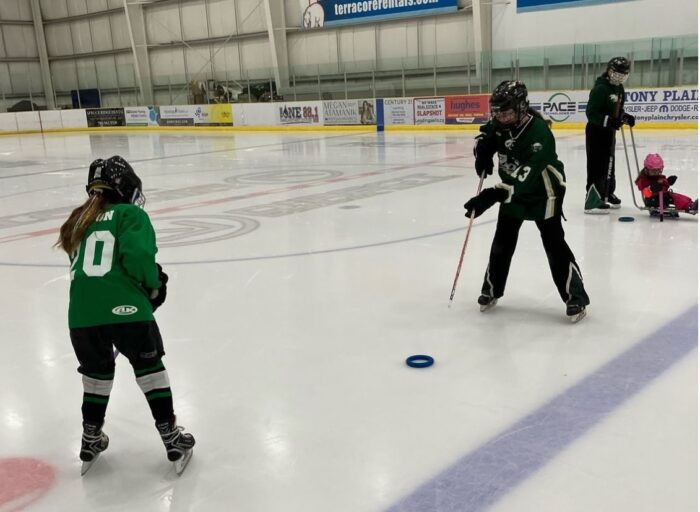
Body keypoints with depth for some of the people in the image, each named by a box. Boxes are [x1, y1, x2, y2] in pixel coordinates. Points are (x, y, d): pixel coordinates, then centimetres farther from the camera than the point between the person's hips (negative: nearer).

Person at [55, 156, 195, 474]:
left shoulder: (79, 220, 23)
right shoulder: (131, 214, 5)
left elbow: (80, 267, 22)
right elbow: (137, 255, -12)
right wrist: (154, 285, 5)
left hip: (81, 313, 5)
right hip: (124, 308, -5)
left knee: (96, 373, 25)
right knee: (149, 368, 12)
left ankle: (90, 441, 37)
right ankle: (173, 441, 18)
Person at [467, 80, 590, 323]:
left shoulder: (539, 133, -34)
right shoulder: (500, 123, -13)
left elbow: (523, 178, -40)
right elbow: (485, 137, 9)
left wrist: (490, 196, -48)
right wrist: (483, 154, -15)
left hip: (543, 193, -6)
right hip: (512, 190, 6)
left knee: (554, 245, -8)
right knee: (502, 242, 10)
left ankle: (576, 297, 1)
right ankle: (491, 289, 25)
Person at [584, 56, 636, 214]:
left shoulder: (619, 88, 9)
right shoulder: (600, 89, -19)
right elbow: (591, 113, -23)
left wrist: (625, 117, 3)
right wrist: (608, 120, -33)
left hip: (610, 131, 9)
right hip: (596, 131, -9)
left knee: (609, 164, 18)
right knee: (597, 165, -11)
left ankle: (607, 194, 32)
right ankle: (592, 200, -11)